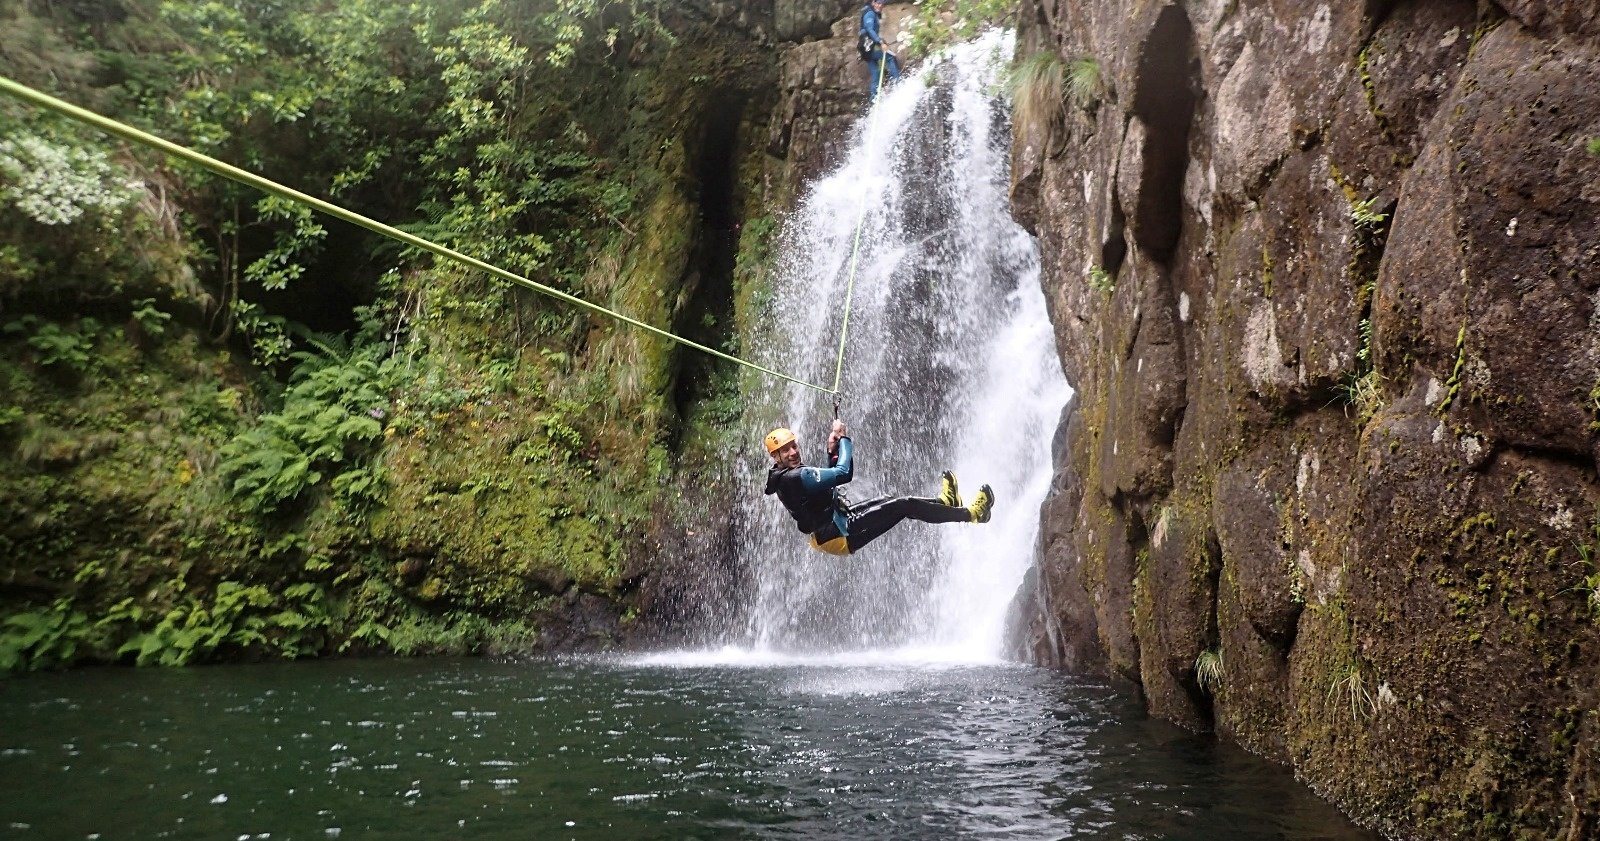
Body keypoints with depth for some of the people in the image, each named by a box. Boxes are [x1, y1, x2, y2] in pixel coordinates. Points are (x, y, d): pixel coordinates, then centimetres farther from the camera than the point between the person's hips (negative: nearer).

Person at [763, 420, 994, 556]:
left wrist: (832, 452, 7)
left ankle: (944, 503, 39)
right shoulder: (794, 478, -23)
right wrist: (843, 439, -11)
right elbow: (843, 474, -26)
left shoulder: (785, 476, 11)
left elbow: (828, 477, 24)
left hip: (835, 525, 10)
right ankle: (971, 513, 3)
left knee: (889, 501, 21)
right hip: (840, 535, -10)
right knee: (905, 505, -7)